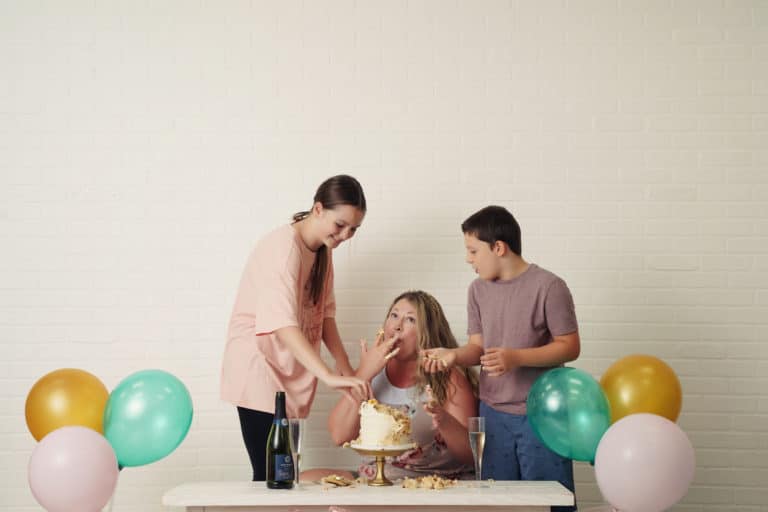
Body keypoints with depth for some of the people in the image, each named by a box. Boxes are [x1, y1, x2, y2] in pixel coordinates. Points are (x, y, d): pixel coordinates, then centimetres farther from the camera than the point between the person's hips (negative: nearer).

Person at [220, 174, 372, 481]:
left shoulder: (323, 250, 8)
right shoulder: (283, 246, -20)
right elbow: (282, 322, -32)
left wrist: (345, 367, -5)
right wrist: (329, 376, -41)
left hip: (290, 374, 9)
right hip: (259, 369, -8)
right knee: (270, 476, -11)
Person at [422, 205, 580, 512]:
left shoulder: (548, 286, -12)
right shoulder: (478, 290, 6)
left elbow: (570, 346, -11)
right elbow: (477, 347, 9)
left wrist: (517, 358, -21)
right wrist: (454, 355, -13)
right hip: (493, 413, 5)